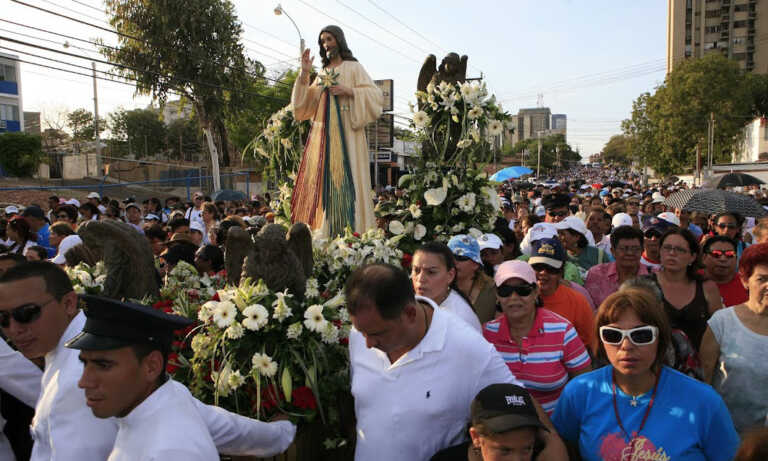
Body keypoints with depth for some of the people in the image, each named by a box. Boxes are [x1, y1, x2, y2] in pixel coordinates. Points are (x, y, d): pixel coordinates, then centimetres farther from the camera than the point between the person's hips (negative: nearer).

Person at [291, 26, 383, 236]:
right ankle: (324, 233, 3)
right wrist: (304, 74, 4)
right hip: (322, 134, 6)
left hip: (345, 131, -5)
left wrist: (349, 91, -15)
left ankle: (352, 232, -9)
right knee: (322, 179, 0)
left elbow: (375, 95, -4)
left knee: (346, 178, -11)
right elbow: (304, 105, 13)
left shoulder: (353, 67, 6)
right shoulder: (322, 74, 21)